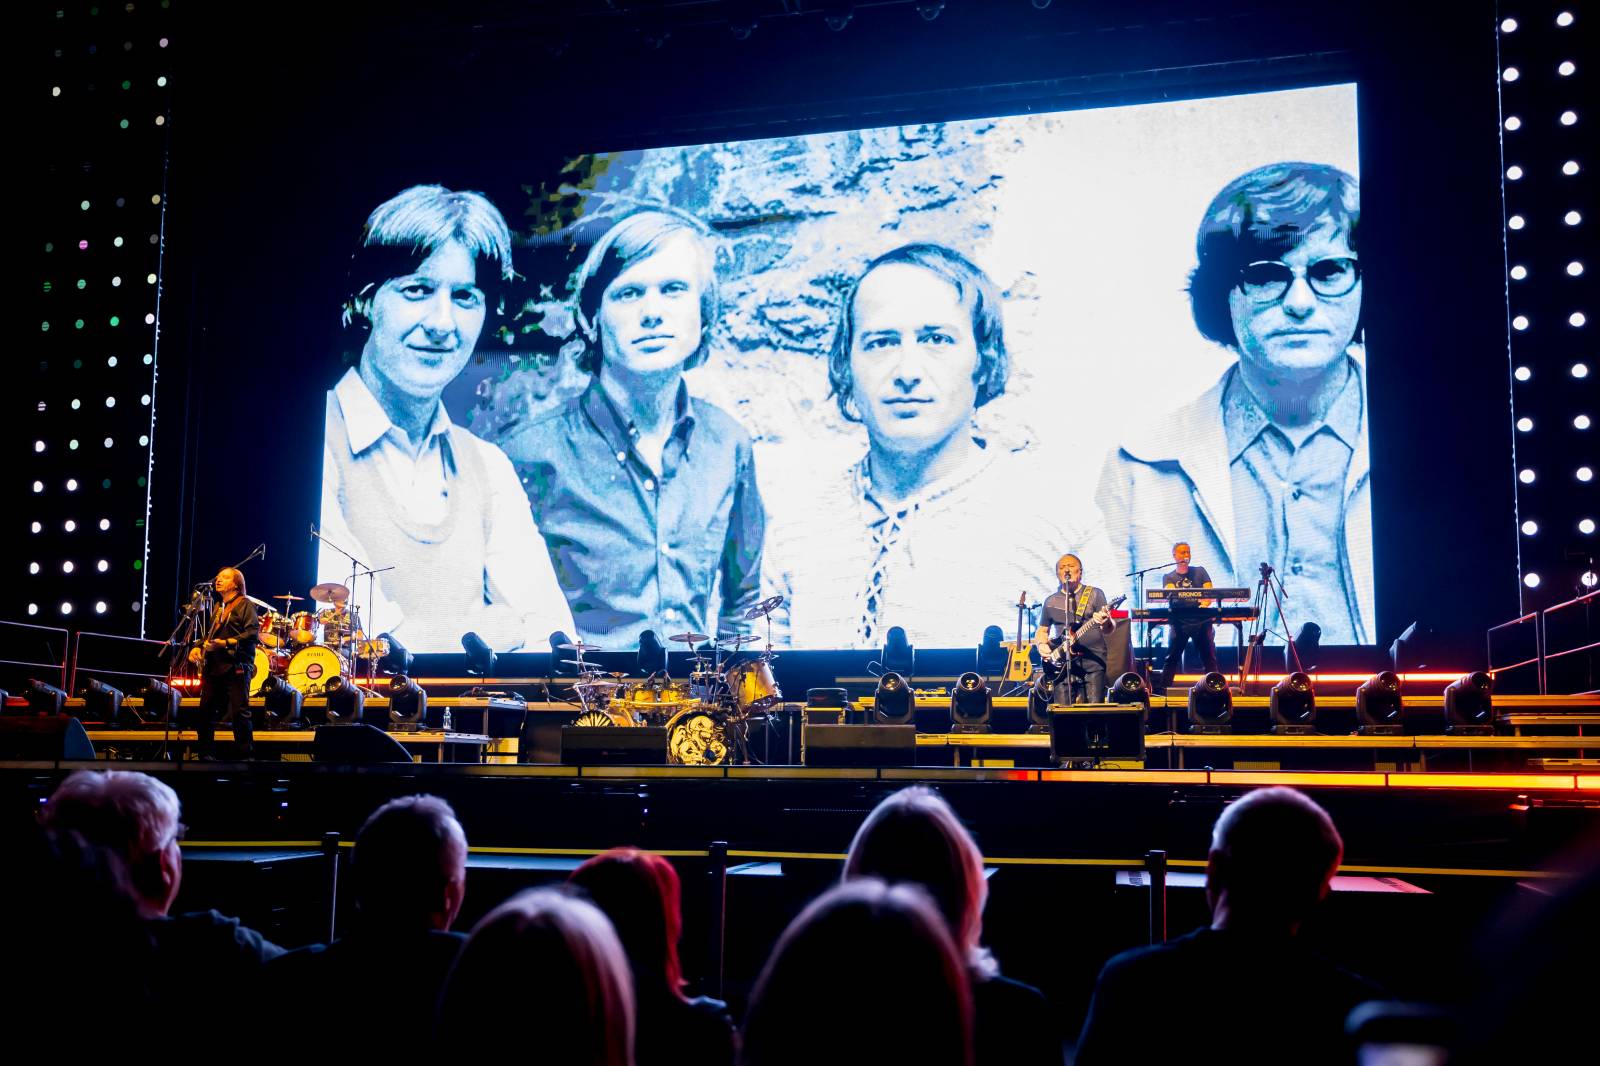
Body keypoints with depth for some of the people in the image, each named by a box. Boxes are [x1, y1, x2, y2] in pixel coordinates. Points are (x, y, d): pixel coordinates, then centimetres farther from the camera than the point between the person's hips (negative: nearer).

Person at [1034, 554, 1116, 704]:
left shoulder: (1095, 594, 6)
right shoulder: (1051, 601, 15)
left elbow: (1109, 629, -1)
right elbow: (1042, 630, 23)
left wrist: (1105, 622, -25)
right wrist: (1041, 644, 1)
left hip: (1092, 663, -2)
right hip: (1061, 665, 2)